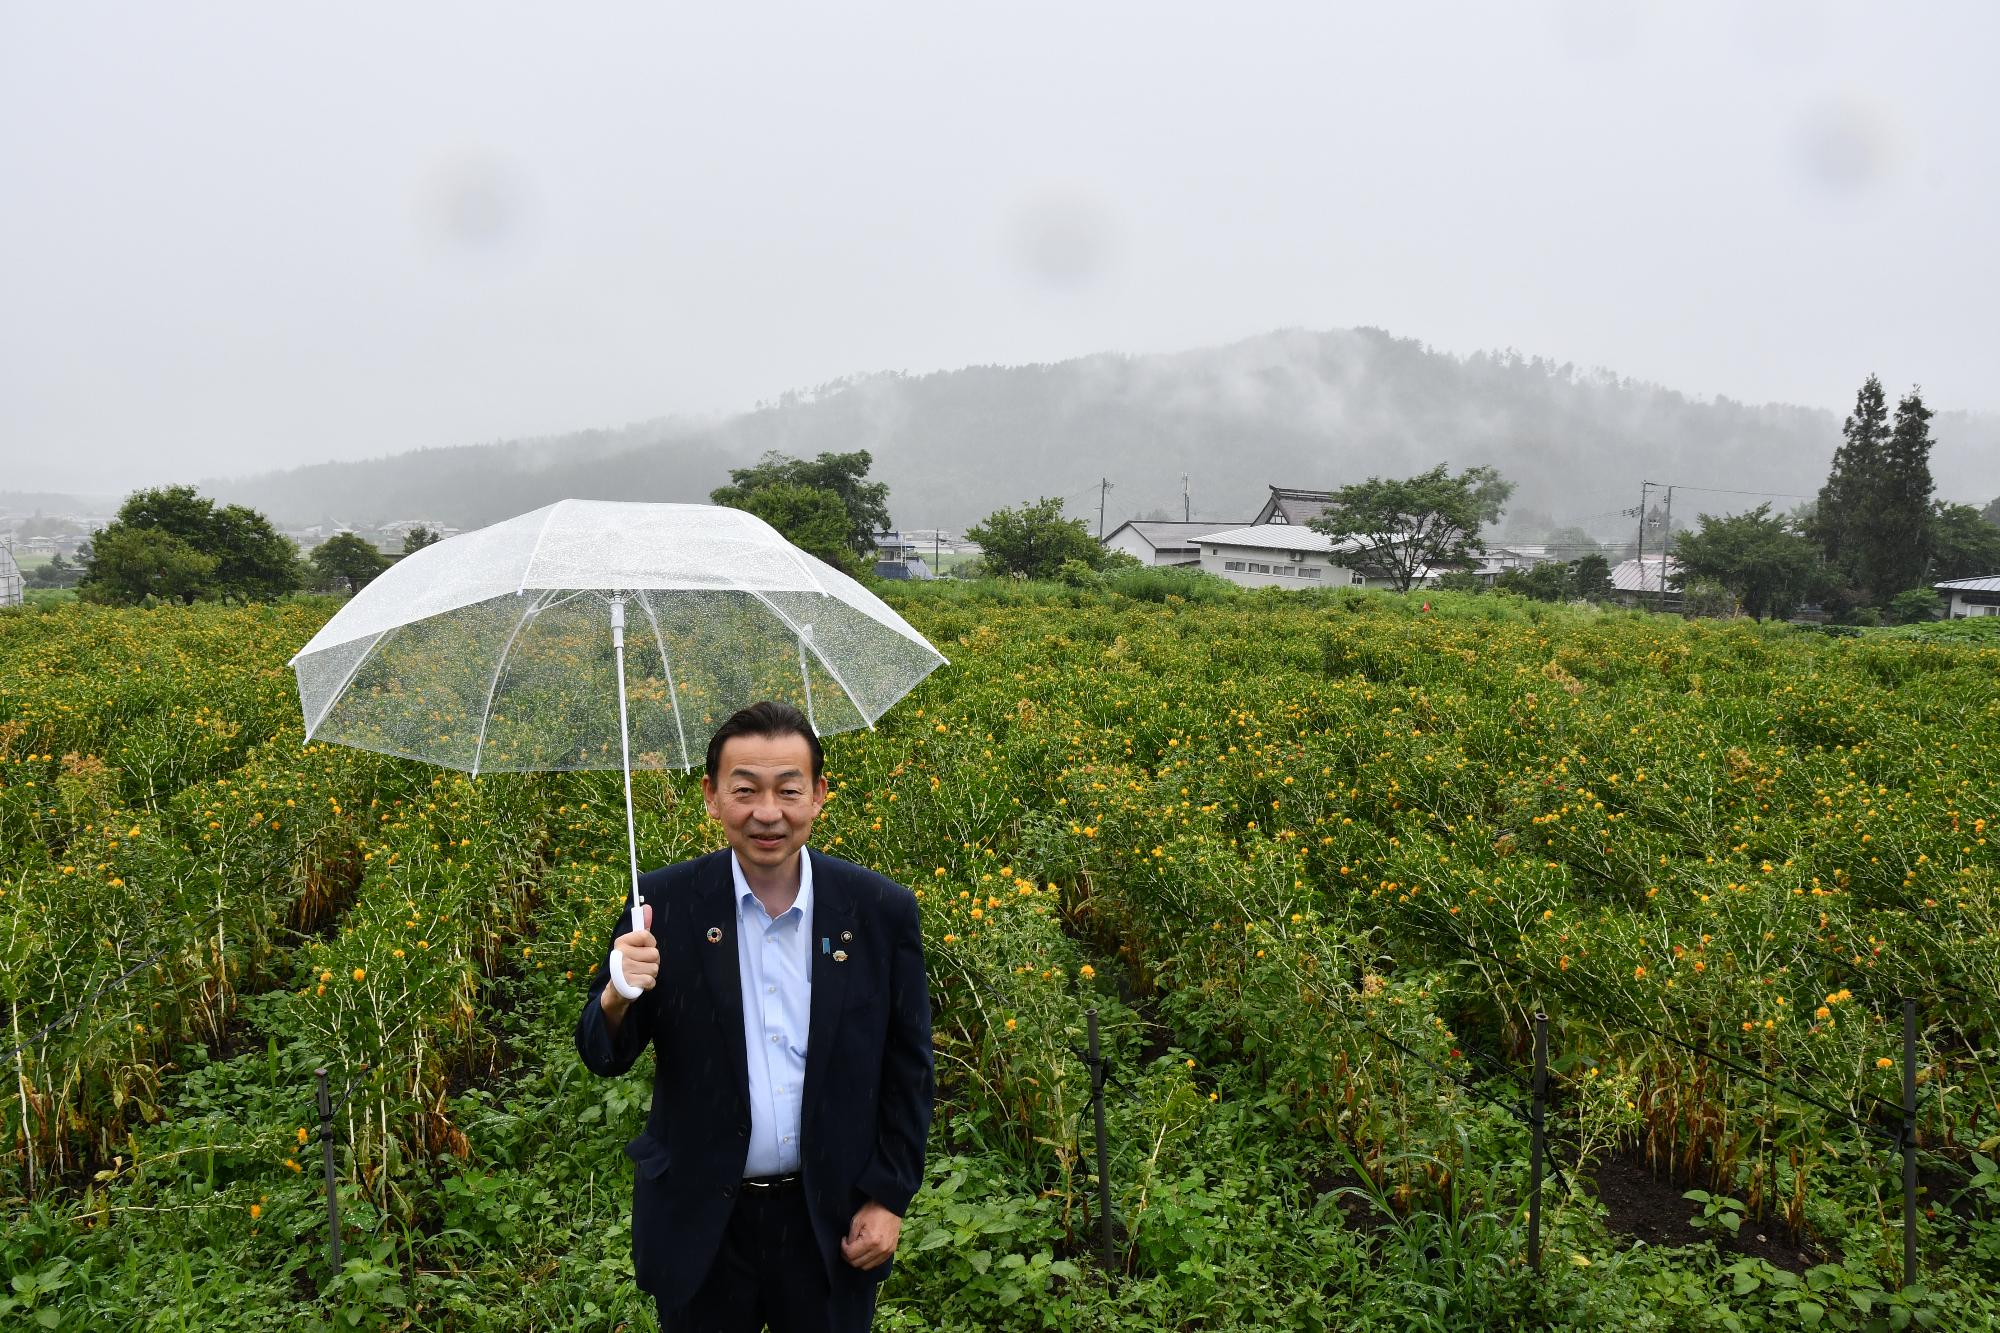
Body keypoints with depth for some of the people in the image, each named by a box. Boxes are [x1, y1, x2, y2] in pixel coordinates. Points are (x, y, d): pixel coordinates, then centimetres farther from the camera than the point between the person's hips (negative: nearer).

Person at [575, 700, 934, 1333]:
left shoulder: (882, 910, -8)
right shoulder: (661, 902, -9)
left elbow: (909, 1069, 0)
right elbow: (604, 1059, -5)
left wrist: (889, 1198, -3)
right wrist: (617, 999, -25)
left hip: (833, 1225, 0)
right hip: (701, 1228, 0)